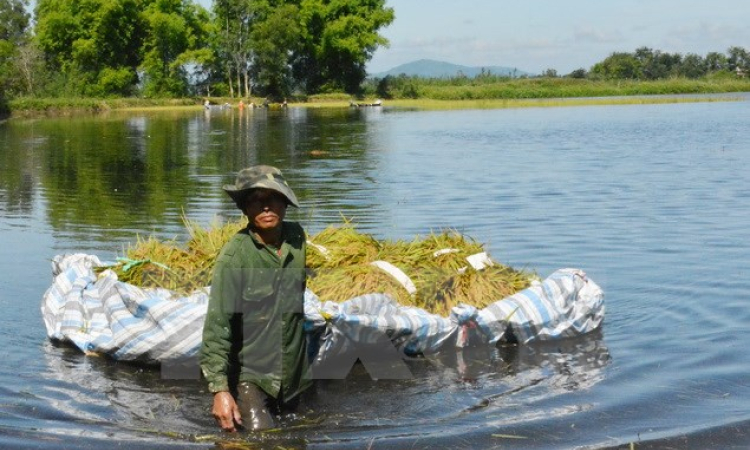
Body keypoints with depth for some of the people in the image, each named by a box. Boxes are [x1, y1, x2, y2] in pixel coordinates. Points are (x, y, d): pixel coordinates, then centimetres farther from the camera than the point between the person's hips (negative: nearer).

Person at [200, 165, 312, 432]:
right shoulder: (234, 256, -19)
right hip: (250, 375, -5)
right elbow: (217, 326, -19)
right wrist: (220, 389, -24)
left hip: (294, 373, 6)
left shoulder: (296, 237, -2)